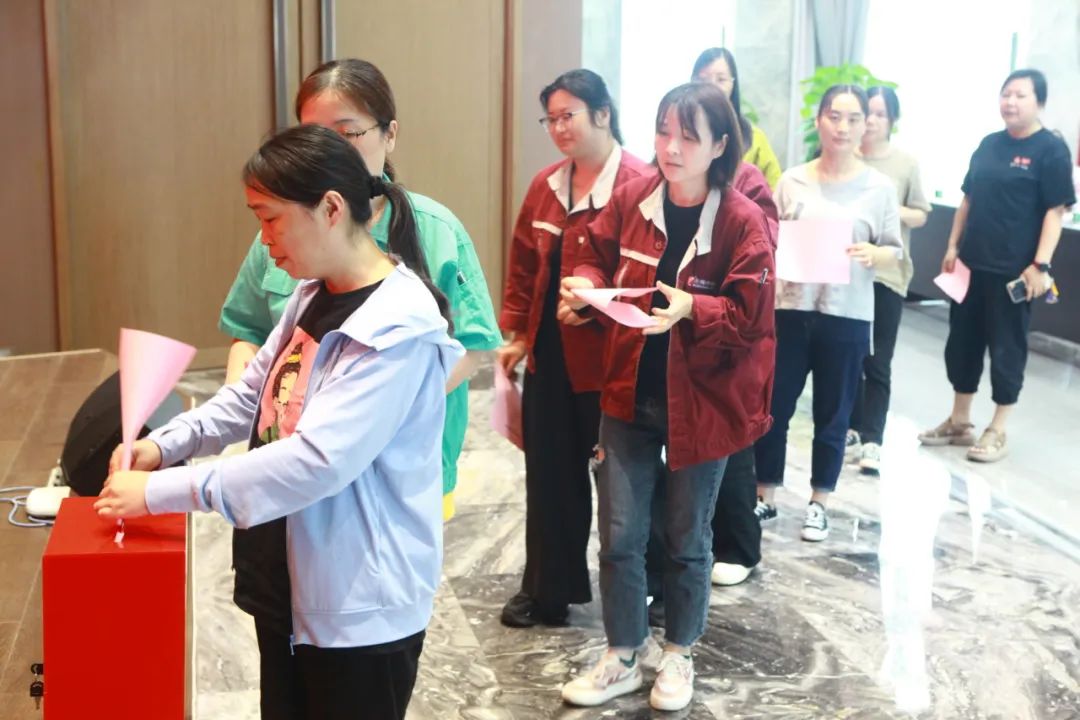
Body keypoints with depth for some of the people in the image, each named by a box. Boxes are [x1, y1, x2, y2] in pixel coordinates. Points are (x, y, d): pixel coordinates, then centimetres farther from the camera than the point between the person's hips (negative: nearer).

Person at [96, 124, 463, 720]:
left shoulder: (400, 328, -24)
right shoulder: (312, 295, 5)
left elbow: (316, 463, -29)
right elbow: (249, 397, 15)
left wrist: (159, 492, -25)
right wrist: (163, 445, -2)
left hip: (362, 603, -8)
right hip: (290, 583, 8)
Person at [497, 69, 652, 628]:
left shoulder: (639, 183, -13)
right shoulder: (545, 186, 10)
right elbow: (524, 267, 13)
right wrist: (516, 333, 9)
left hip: (610, 355, -6)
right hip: (549, 352, 7)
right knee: (549, 472, 12)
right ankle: (546, 590, 25)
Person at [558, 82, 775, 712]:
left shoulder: (744, 221, -14)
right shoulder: (630, 199, -2)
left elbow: (750, 314, -14)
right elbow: (599, 256, 10)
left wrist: (692, 310, -30)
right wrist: (586, 283, -12)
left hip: (703, 401, -3)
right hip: (628, 394, 3)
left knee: (687, 536, 13)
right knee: (619, 533, 7)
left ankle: (679, 656, 34)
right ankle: (622, 659, 25)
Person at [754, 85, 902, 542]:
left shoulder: (880, 187, -1)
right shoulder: (793, 181, 2)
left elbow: (894, 251, 1)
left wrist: (872, 255, -19)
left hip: (847, 317, -1)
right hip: (790, 310, 1)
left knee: (832, 415, 9)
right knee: (773, 407, 6)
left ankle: (818, 503, 24)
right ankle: (765, 496, 22)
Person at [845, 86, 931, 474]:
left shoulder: (907, 163, -1)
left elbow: (920, 215, 4)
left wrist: (892, 210, -14)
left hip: (886, 272, -2)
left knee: (877, 363, -2)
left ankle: (872, 440, 0)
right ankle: (853, 428, 26)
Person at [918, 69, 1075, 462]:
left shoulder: (1051, 149, -7)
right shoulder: (989, 144, 11)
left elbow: (1055, 211, -11)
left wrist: (1040, 264, -18)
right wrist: (953, 246, 11)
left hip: (1014, 270, -6)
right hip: (973, 263, 6)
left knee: (1006, 348, 3)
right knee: (962, 342, 12)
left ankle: (997, 432, 14)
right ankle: (959, 422, 25)